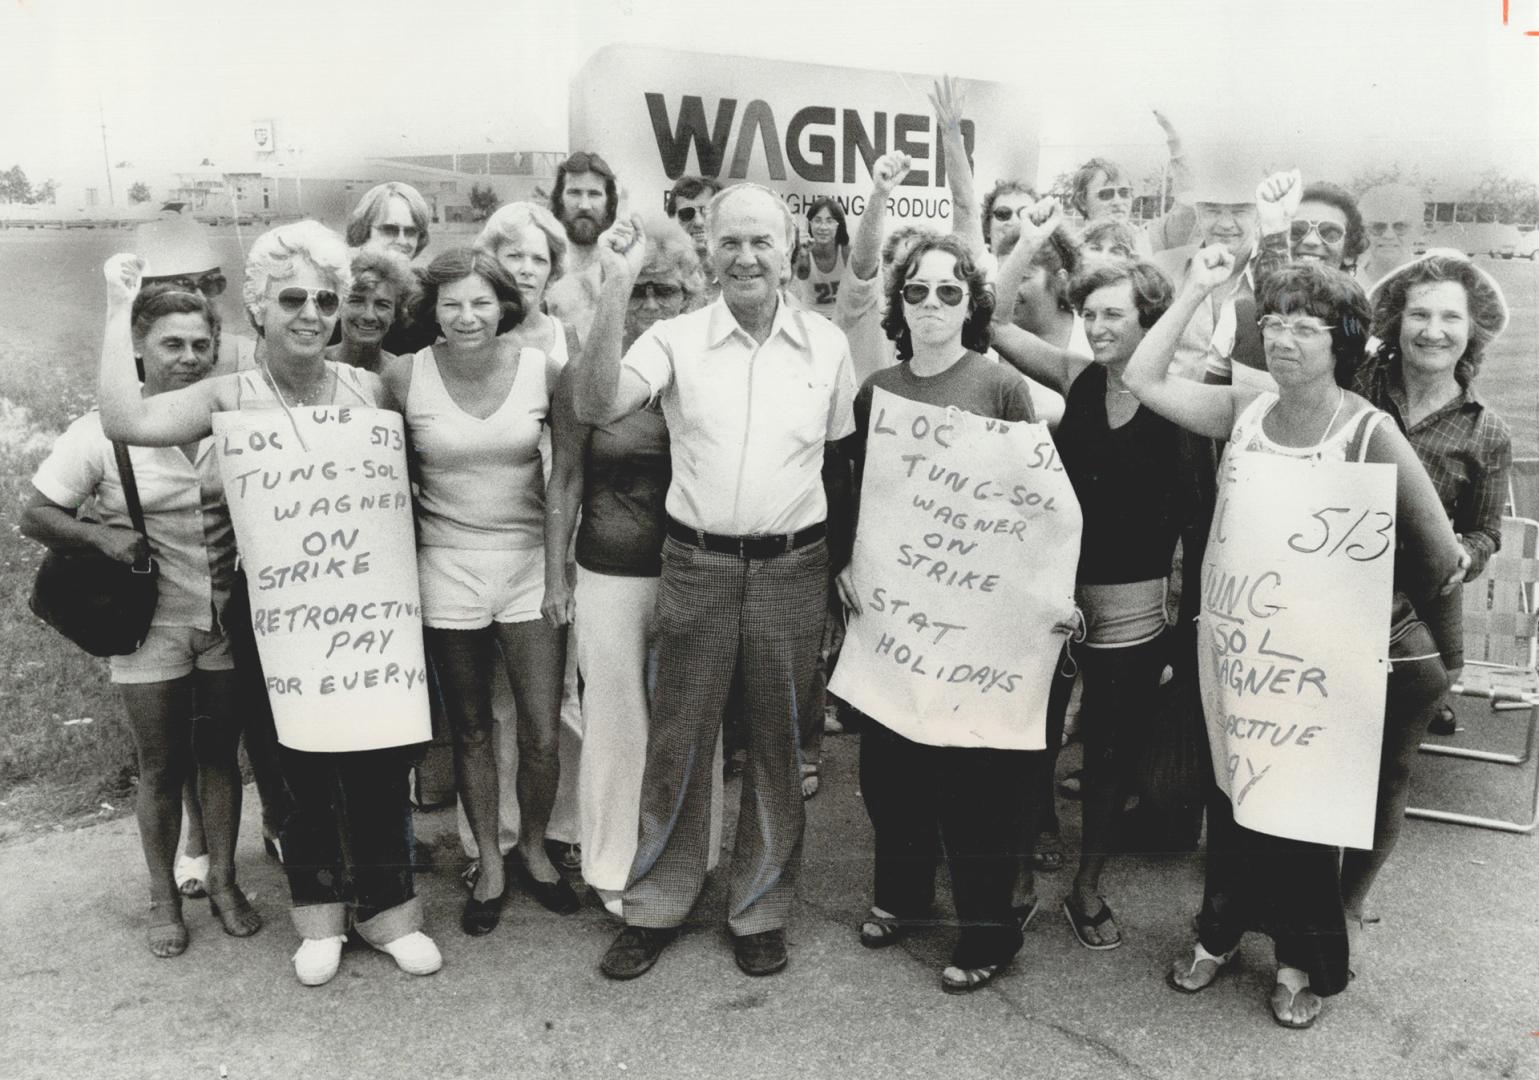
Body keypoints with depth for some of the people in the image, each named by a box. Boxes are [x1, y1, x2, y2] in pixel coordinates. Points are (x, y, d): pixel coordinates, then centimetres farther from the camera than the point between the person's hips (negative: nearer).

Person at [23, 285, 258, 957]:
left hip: (227, 621, 2)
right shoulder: (104, 431, -8)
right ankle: (164, 898, 26)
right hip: (152, 627, -2)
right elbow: (36, 516, -3)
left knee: (221, 755, 13)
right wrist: (103, 536, -19)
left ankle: (223, 882, 29)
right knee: (161, 768, 10)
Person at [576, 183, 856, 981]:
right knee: (676, 741, 7)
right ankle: (655, 906, 24)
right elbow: (595, 406, -15)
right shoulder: (676, 339, 0)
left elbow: (842, 461, 12)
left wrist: (843, 562, 10)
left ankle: (759, 909, 27)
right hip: (696, 565, -1)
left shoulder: (827, 346, 5)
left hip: (793, 569, 1)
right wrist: (617, 291, -21)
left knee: (777, 746, 11)